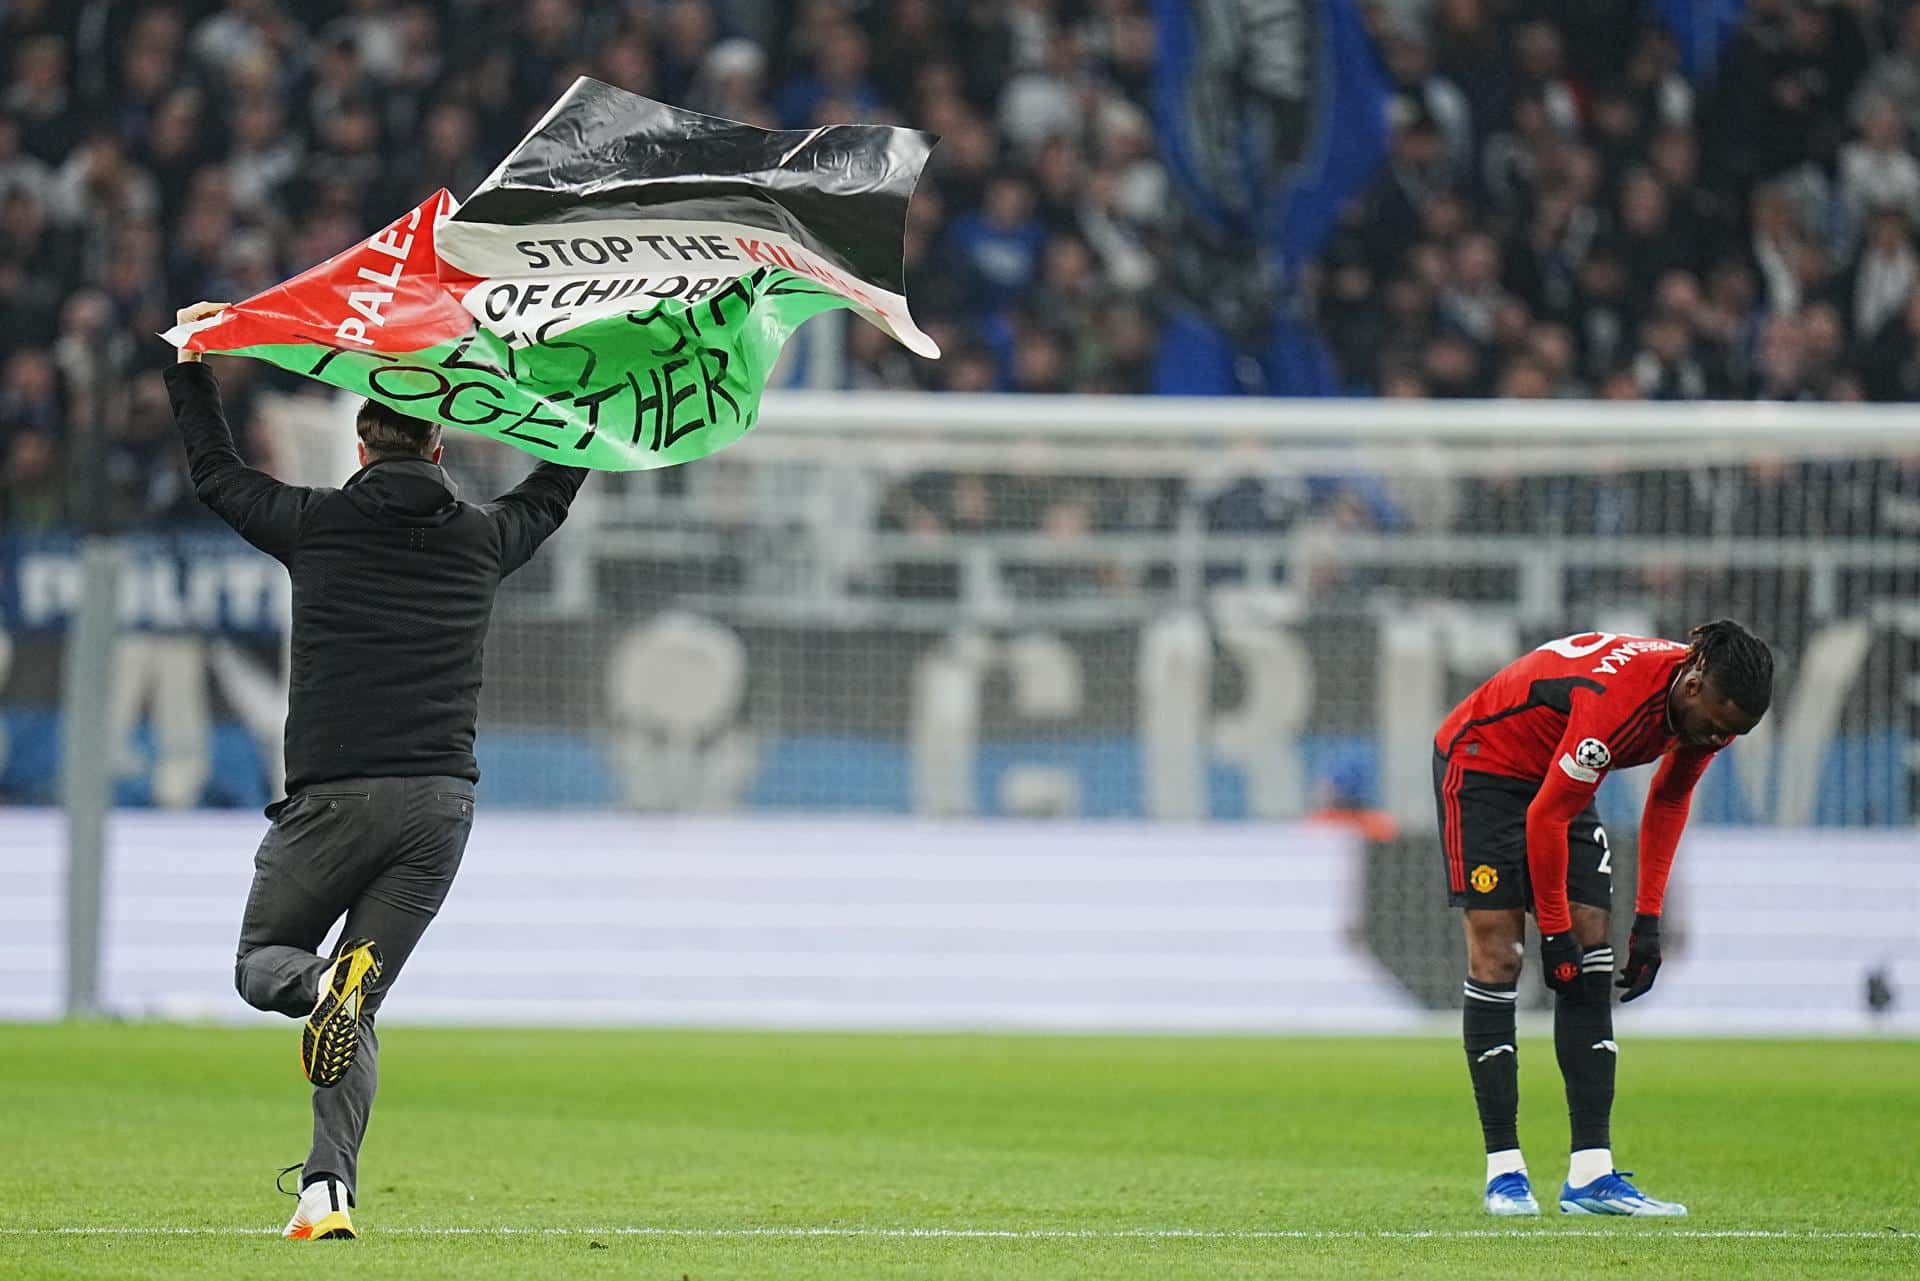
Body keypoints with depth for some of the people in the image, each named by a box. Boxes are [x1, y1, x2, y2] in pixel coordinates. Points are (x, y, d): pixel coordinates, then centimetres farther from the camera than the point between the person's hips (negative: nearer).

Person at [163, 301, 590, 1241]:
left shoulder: (316, 523, 4)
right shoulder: (484, 538, 10)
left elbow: (216, 475, 20)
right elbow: (553, 491, 31)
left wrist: (189, 365, 33)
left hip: (334, 797, -3)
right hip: (441, 804, 3)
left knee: (261, 962, 14)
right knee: (359, 1016, 8)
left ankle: (324, 983, -23)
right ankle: (330, 1188, -12)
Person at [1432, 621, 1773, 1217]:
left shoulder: (1708, 705, -13)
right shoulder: (1614, 698, -37)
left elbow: (1669, 799, 6)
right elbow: (1544, 817, -29)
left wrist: (1649, 919, 4)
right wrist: (1554, 931, -21)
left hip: (1556, 775, 8)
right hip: (1482, 763, -8)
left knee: (1593, 957, -4)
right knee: (1497, 956, -13)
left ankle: (1591, 1174, -8)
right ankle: (1504, 1172, -9)